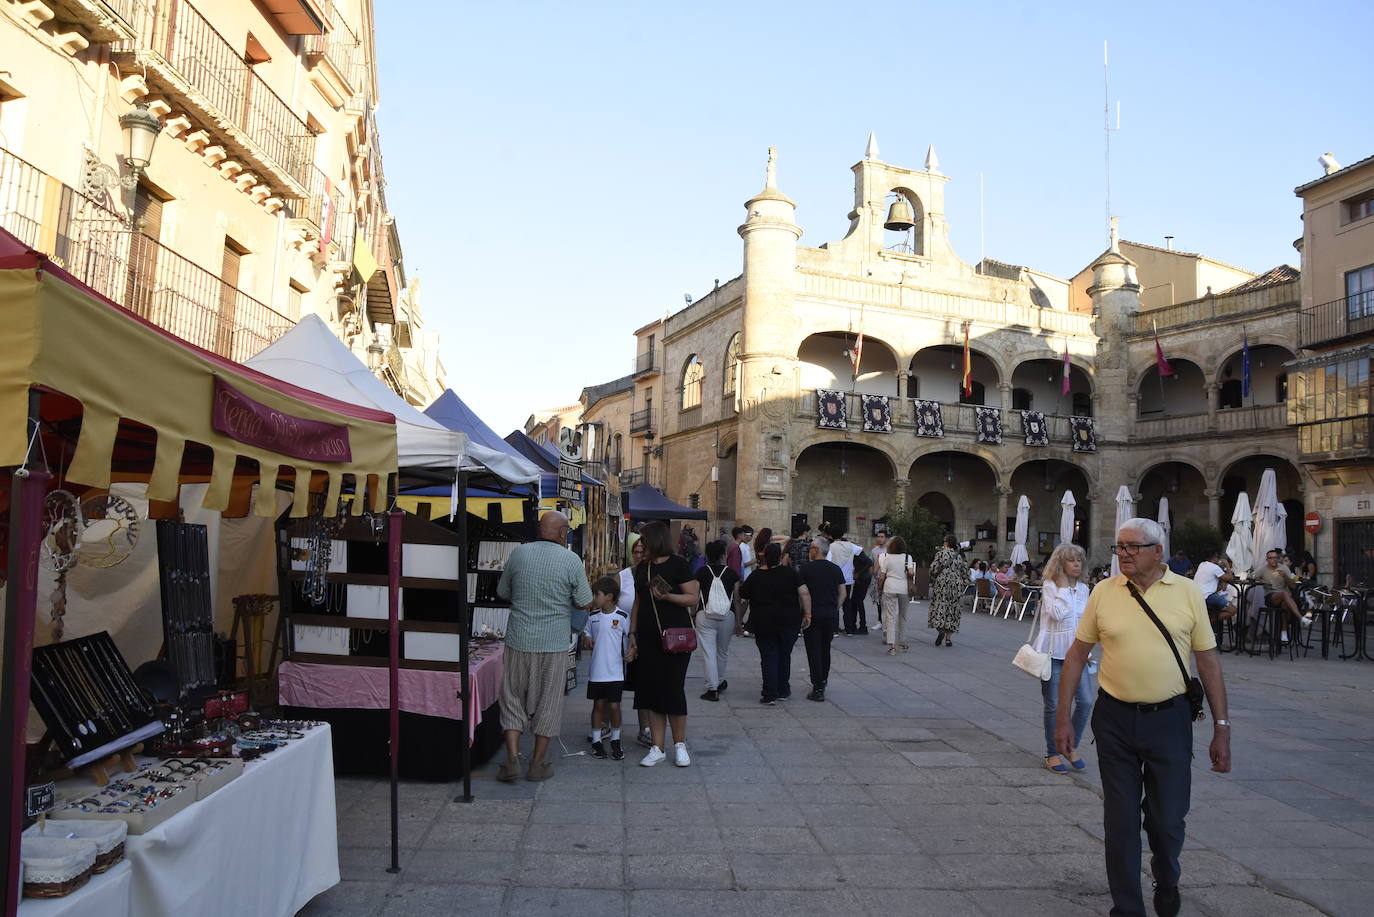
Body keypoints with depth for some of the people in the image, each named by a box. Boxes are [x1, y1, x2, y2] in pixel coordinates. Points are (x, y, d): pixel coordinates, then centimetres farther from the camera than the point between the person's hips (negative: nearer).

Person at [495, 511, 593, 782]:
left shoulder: (519, 553, -1)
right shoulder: (571, 560, -8)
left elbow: (502, 592, 10)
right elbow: (585, 603, -3)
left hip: (519, 640, 2)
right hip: (553, 643, -2)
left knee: (513, 699, 13)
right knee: (547, 703, 10)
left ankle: (512, 758, 5)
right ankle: (537, 764, 16)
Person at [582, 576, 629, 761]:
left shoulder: (622, 617, -7)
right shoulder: (593, 617, 4)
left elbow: (629, 640, 1)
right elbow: (586, 635, 16)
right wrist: (587, 641, -4)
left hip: (615, 671, -3)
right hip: (596, 670, 3)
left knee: (614, 706, 2)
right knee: (598, 704, 10)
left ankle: (615, 740, 19)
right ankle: (596, 741, 20)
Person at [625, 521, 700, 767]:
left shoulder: (678, 565, -5)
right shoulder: (642, 568, 13)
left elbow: (693, 599, -9)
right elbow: (637, 603, 16)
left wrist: (668, 596, -23)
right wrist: (632, 633, 10)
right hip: (648, 637, 5)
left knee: (673, 690, -3)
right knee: (652, 691, 4)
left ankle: (680, 744, 13)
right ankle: (657, 748, 12)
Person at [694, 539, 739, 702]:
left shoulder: (701, 572, 1)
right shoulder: (731, 573, 4)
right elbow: (737, 598, 6)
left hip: (705, 615, -2)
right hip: (727, 615, 2)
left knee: (708, 652, 0)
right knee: (723, 651, 20)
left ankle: (712, 689, -5)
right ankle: (720, 682, 36)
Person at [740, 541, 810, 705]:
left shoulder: (754, 577, -1)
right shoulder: (790, 573, -5)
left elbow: (743, 599, 4)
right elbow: (804, 593, -8)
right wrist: (807, 614, -4)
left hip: (763, 624, 0)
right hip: (789, 622, 0)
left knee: (768, 658, 4)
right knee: (784, 656, 16)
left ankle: (769, 695, 0)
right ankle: (783, 691, 23)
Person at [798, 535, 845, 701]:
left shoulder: (806, 568, -8)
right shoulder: (836, 569, 5)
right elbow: (842, 593, 6)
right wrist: (835, 610, 15)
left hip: (812, 614, -4)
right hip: (831, 615, 4)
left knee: (814, 651, 0)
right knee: (825, 650, 19)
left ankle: (818, 689, -4)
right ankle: (823, 682, 30)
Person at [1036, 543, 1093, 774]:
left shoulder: (1083, 589, 9)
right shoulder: (1050, 587, -6)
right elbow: (1057, 614, -20)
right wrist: (1064, 588, -13)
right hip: (1053, 653, -4)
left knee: (1085, 701, -5)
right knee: (1054, 705, 2)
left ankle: (1073, 746, 17)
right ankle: (1052, 754, 16)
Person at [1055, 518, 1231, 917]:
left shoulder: (1187, 592, -3)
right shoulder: (1104, 592, -2)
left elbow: (1209, 662, 2)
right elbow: (1076, 655, 3)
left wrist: (1221, 728, 0)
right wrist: (1062, 717, 1)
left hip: (1169, 719, -1)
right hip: (1115, 719, 1)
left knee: (1168, 820, 8)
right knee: (1120, 821, 9)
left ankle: (1166, 884, 40)